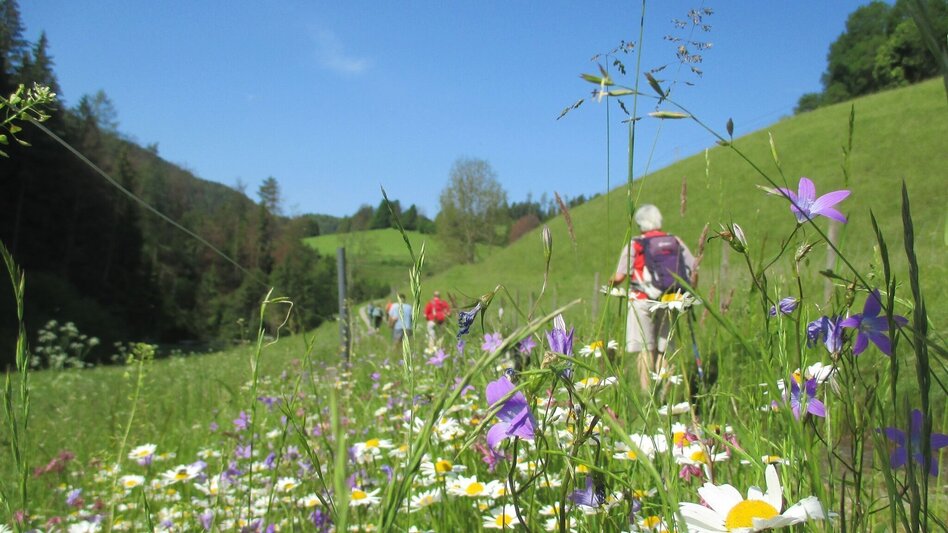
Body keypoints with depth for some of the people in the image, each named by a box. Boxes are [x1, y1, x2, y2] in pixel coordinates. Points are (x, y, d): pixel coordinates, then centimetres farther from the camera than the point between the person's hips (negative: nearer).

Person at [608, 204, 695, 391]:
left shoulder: (634, 245, -1)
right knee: (662, 351, 9)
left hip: (642, 302, -3)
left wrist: (611, 282, 16)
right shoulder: (676, 242, 9)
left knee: (646, 350, 0)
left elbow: (620, 276, -5)